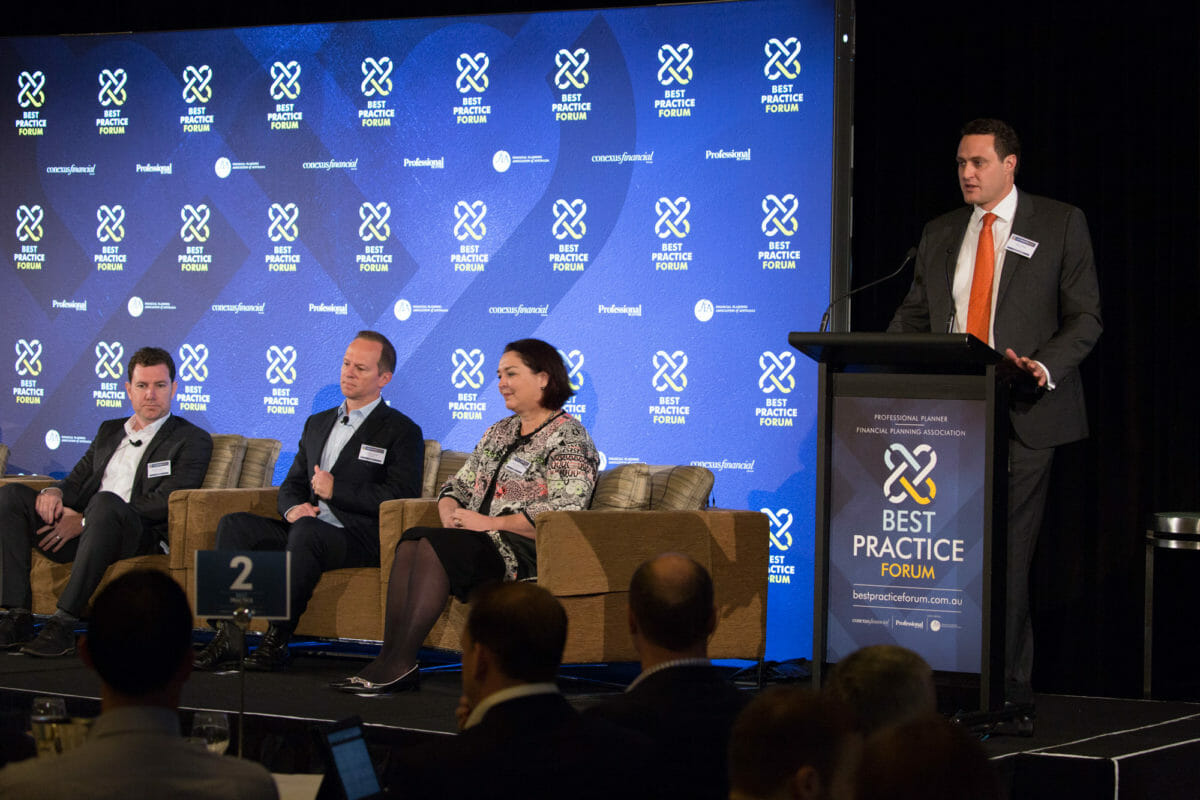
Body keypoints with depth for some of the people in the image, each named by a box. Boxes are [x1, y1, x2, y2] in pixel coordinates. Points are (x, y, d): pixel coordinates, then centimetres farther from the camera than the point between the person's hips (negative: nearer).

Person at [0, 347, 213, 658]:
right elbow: (78, 480, 25)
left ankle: (64, 623, -40)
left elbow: (163, 502, -7)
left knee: (105, 503, -38)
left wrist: (84, 521, -12)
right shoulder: (109, 432, 28)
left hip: (140, 539, -6)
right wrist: (55, 492, -4)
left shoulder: (192, 440, 6)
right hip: (79, 531, 6)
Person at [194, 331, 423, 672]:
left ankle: (278, 639, -35)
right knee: (234, 524, -15)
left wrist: (335, 489, -10)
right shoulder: (317, 424, 26)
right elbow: (292, 484, 24)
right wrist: (293, 508, -1)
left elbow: (402, 497, -9)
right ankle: (228, 637, -26)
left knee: (306, 531, -37)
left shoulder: (402, 432, 4)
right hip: (305, 532, 7)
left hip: (360, 541, -7)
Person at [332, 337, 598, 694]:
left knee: (433, 544, -29)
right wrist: (452, 514, -1)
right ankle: (391, 661, -31)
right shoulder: (499, 432, 24)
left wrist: (490, 523, -17)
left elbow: (565, 511, -16)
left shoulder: (568, 437, -3)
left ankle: (399, 664, -31)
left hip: (526, 552, -8)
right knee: (411, 540, -21)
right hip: (481, 543, 8)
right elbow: (459, 484, 24)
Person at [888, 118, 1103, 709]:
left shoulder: (1060, 225, 4)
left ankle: (1010, 684, -2)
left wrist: (1045, 366, -16)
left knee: (1007, 554, -7)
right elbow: (914, 316, 18)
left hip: (1024, 414, -4)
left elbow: (1085, 317, 1)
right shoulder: (939, 234, 17)